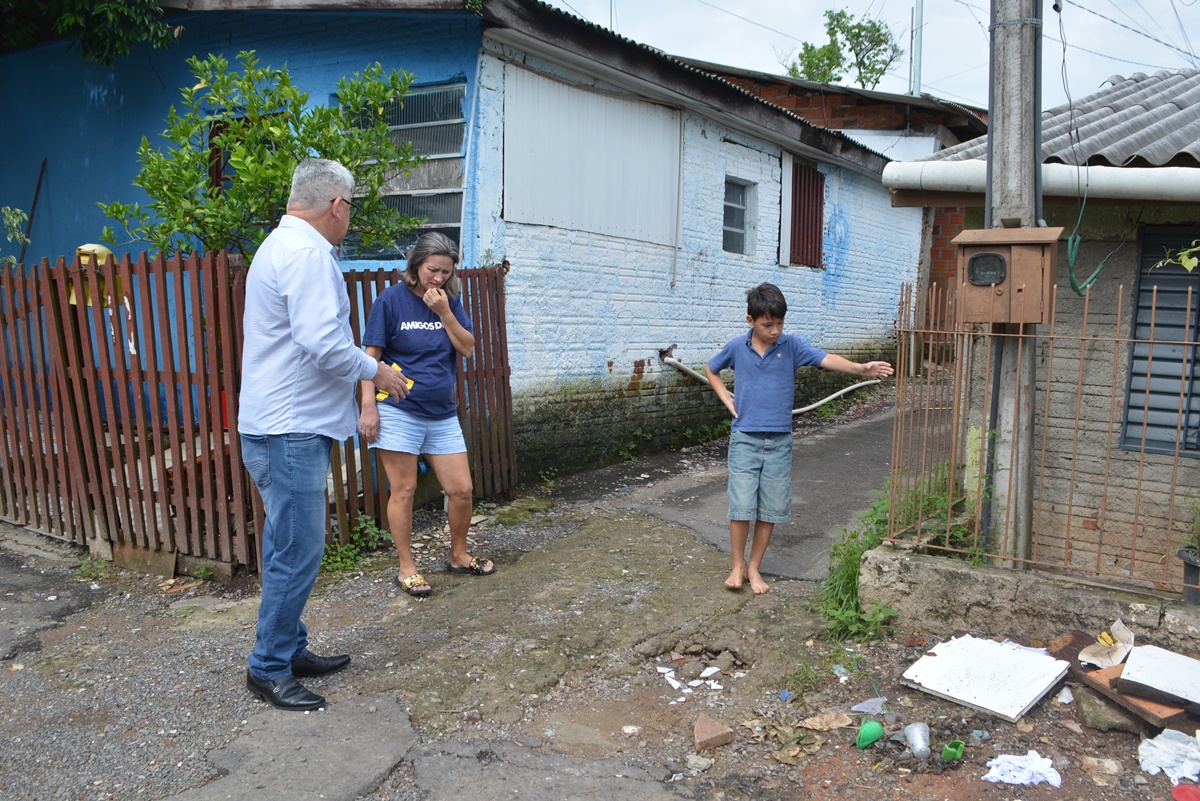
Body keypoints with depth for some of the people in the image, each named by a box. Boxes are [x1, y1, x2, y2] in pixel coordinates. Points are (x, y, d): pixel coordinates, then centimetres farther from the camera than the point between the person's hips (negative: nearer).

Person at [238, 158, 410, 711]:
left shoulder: (281, 245, 19)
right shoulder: (308, 254, -16)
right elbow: (323, 343, -26)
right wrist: (374, 370, -10)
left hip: (277, 427, 11)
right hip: (290, 431, -11)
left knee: (288, 549, 18)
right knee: (298, 552, -3)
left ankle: (290, 650, 29)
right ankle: (269, 669, 9)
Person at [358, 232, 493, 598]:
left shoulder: (450, 302, 9)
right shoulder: (392, 299, -4)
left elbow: (468, 349, 2)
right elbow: (371, 355, -5)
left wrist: (444, 312, -10)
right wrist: (368, 406, -11)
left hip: (442, 413, 5)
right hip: (398, 411, -4)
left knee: (461, 489, 5)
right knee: (404, 490, 1)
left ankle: (458, 556, 27)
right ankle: (407, 569, 15)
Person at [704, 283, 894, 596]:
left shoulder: (791, 346, -2)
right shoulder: (737, 347, 1)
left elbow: (825, 359, -17)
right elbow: (710, 369, 18)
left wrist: (859, 368, -34)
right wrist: (726, 399, 5)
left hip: (779, 442, 1)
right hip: (745, 440, -1)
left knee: (771, 509, 5)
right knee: (741, 506, -5)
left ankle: (754, 568, 21)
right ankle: (738, 566, 14)